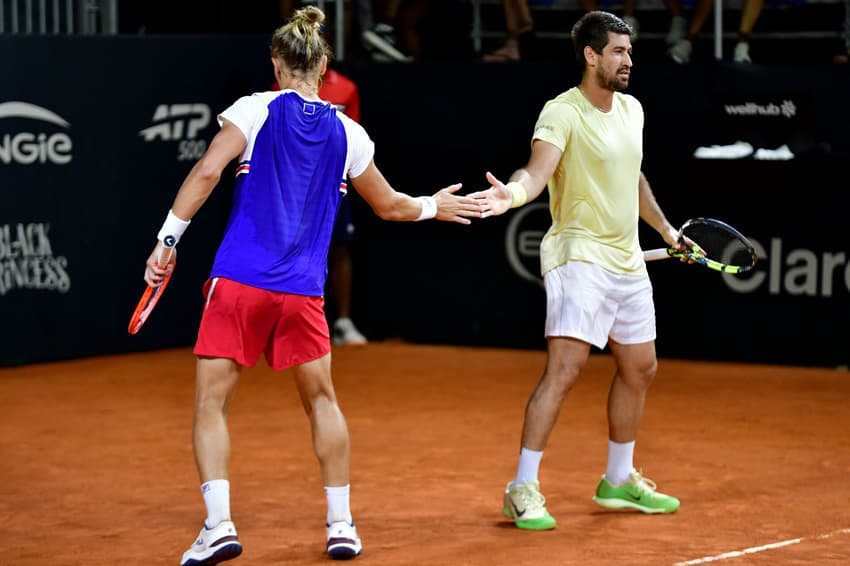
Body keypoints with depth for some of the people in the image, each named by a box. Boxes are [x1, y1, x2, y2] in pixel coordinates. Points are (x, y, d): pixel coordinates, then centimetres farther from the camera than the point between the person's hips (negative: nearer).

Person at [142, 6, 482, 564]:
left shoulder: (255, 109, 1)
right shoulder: (348, 133, 9)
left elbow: (208, 170, -11)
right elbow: (389, 205, 21)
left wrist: (168, 238, -7)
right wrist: (434, 207, 40)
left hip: (239, 282, -2)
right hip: (302, 290, 2)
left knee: (211, 402, 4)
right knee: (322, 400, 20)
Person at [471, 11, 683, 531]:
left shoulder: (632, 109, 11)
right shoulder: (563, 113, -14)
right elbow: (537, 170, -29)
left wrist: (665, 227, 35)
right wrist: (512, 193, -50)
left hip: (629, 263, 9)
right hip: (580, 258, -9)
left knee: (640, 369, 16)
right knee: (565, 369, -17)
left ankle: (619, 481, 31)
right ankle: (523, 490, -13)